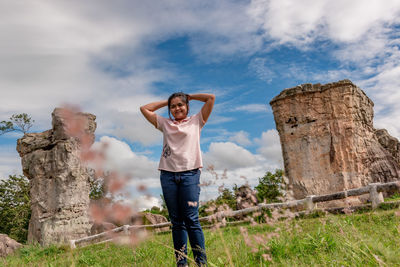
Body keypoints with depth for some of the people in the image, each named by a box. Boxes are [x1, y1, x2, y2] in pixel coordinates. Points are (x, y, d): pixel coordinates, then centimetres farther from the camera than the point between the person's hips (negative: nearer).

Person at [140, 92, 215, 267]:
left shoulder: (195, 121, 14)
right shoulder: (165, 123, 20)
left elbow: (211, 98, 10)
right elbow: (144, 109, 23)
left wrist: (189, 96, 20)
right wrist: (166, 102, 23)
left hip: (190, 174, -3)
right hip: (168, 174, 3)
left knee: (191, 219, -8)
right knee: (176, 221, 4)